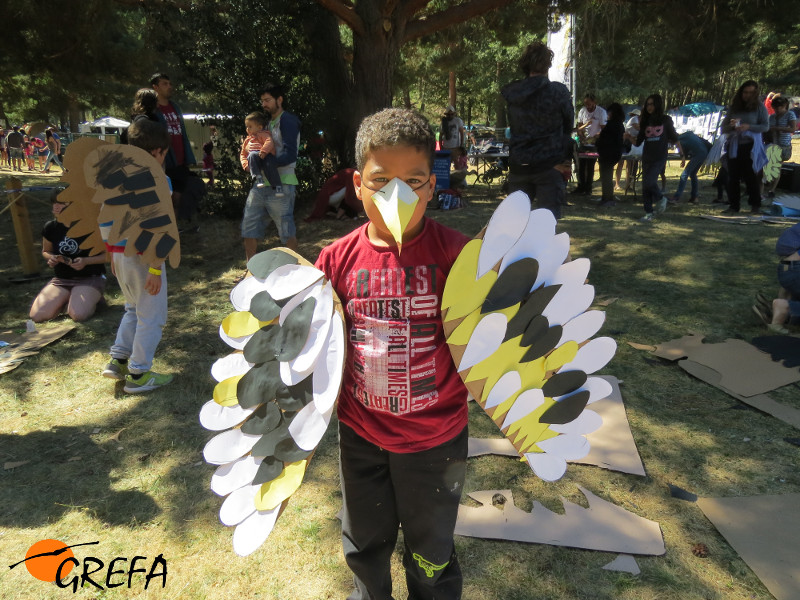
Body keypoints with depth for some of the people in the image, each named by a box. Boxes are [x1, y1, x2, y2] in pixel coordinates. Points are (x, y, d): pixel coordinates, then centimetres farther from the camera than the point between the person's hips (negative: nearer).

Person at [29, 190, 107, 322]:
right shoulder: (50, 228, 1)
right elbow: (45, 251, 19)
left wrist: (86, 261, -20)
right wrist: (51, 258, -4)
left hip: (90, 278, -4)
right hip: (61, 280, 5)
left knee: (78, 314, -31)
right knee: (37, 315, -14)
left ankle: (93, 297, 4)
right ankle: (67, 298, 14)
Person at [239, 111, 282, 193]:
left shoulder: (263, 134, 19)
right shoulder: (247, 140, 38)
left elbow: (269, 142, -2)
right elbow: (243, 154, 33)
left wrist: (263, 151, -22)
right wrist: (245, 164, 11)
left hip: (266, 155, -3)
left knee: (269, 165, -37)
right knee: (252, 155, -34)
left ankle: (277, 186, -37)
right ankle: (258, 177, -44)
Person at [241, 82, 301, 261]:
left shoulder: (288, 121, -7)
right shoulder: (269, 122, 21)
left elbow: (289, 155, -18)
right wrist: (252, 148, 4)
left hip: (280, 184, -9)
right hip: (261, 182, 9)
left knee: (287, 231, 0)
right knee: (249, 227, 8)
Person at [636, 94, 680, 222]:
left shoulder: (666, 120, 2)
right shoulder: (645, 121, 10)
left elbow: (674, 138, 7)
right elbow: (638, 142, 7)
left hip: (660, 158, -4)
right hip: (647, 157, 4)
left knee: (649, 182, -21)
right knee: (645, 187, 3)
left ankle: (660, 199, 8)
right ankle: (648, 213, 12)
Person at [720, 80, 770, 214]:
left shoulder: (759, 107, 4)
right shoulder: (733, 107, 12)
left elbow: (765, 126, -3)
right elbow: (724, 128, 12)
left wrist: (748, 127, -18)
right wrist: (731, 125, -11)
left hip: (751, 146, -3)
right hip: (734, 146, 3)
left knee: (751, 176, -4)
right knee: (733, 177, 0)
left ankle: (756, 205, 6)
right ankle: (734, 206, 5)